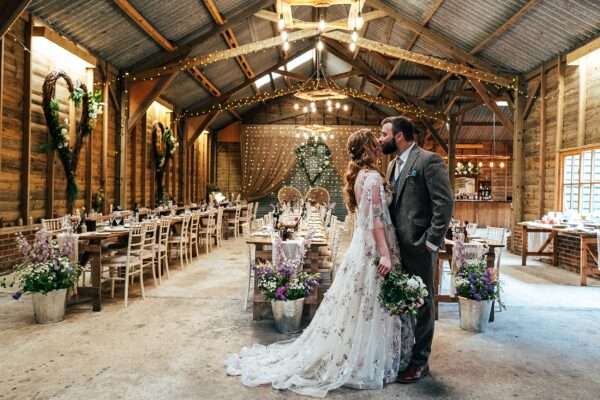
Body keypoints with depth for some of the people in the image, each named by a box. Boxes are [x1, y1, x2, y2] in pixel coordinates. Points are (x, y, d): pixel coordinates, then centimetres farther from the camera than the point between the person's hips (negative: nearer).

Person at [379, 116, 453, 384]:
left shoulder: (429, 160, -11)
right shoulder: (393, 164, 15)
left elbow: (445, 203, -16)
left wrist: (431, 242, -16)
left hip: (419, 246, -7)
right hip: (398, 246, 8)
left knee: (422, 304, 6)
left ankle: (420, 362, 21)